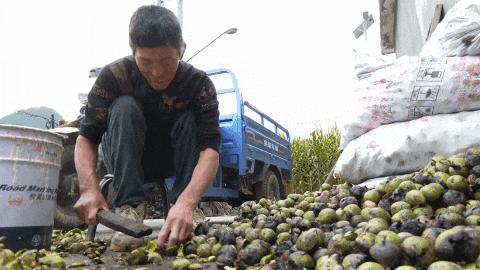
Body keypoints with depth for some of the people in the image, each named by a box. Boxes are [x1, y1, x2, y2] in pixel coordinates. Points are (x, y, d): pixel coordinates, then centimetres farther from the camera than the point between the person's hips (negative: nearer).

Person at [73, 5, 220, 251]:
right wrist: (89, 188, -41)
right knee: (125, 107, -29)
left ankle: (182, 218, -25)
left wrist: (186, 203, -51)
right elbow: (86, 138, -22)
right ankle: (129, 208, -29)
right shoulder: (114, 76, -23)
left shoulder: (199, 83, -24)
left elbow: (210, 147, -35)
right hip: (124, 158, 0)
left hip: (174, 159, 1)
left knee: (190, 118, -28)